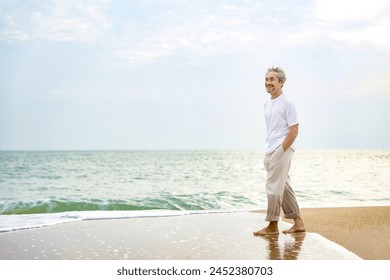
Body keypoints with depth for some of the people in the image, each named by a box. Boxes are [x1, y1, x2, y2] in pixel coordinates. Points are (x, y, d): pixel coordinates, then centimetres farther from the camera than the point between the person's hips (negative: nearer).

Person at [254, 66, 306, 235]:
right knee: (284, 187, 11)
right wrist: (268, 152, 12)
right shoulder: (267, 104, 14)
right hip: (270, 152, 8)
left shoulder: (287, 103, -9)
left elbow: (294, 130, -13)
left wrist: (280, 151, -17)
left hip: (282, 150, -8)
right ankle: (298, 223, 19)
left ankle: (273, 226, 1)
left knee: (274, 188, -8)